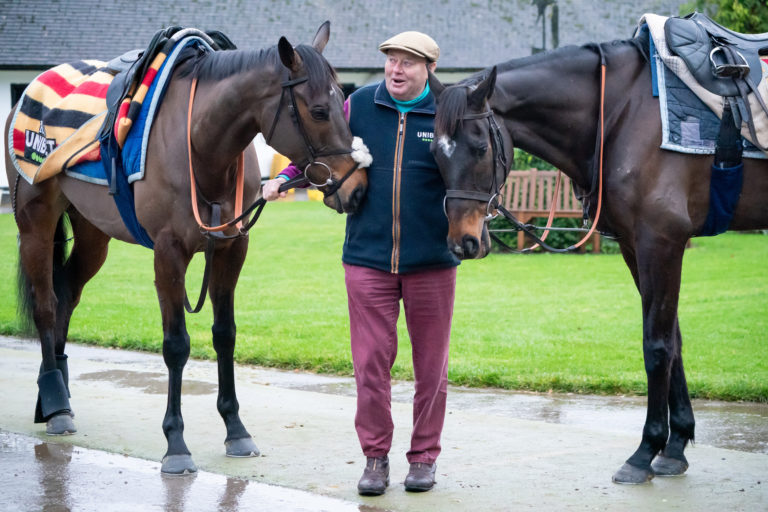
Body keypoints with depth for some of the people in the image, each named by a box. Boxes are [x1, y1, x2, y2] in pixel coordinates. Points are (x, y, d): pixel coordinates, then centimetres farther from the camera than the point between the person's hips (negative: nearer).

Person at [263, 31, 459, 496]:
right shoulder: (359, 106, 3)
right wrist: (286, 178, 0)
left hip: (431, 261, -1)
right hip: (368, 259, 1)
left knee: (430, 365, 8)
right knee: (371, 362, 2)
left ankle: (425, 456, 21)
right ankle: (375, 456, 14)